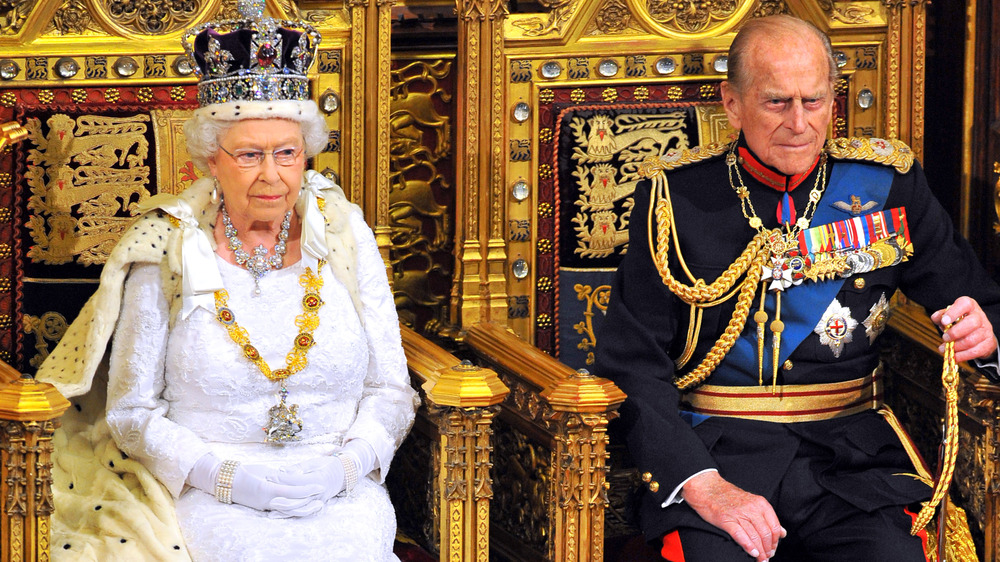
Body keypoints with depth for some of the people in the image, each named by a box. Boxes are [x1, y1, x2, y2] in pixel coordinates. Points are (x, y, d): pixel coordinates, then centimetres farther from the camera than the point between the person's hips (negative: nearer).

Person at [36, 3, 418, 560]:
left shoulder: (347, 240, 7)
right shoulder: (167, 255, 1)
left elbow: (391, 391, 11)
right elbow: (132, 411, 2)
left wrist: (344, 467, -8)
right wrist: (229, 477, -12)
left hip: (343, 500, 2)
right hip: (214, 506, -2)